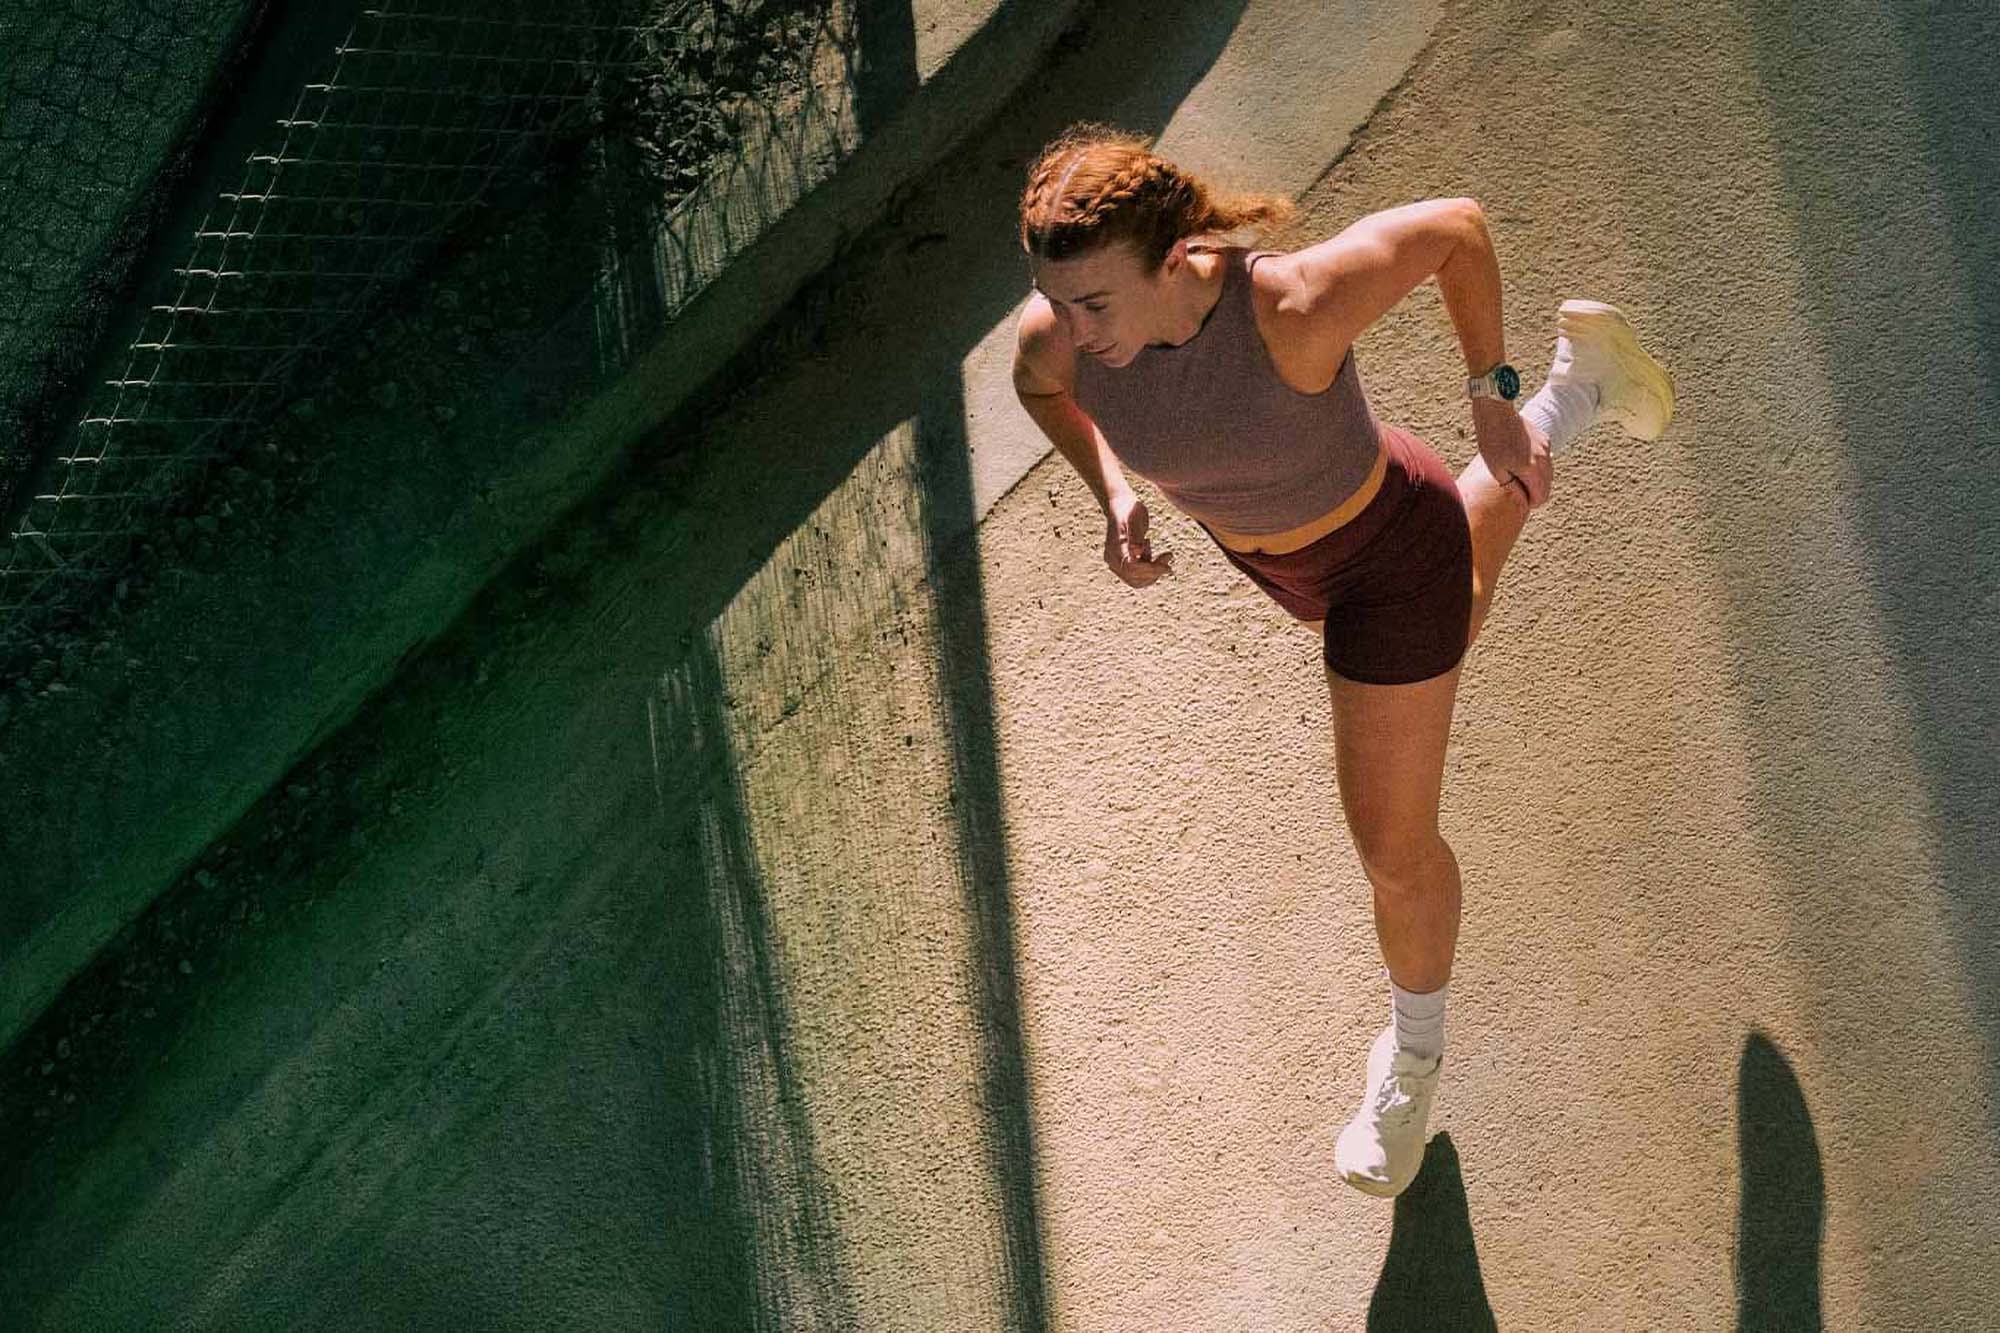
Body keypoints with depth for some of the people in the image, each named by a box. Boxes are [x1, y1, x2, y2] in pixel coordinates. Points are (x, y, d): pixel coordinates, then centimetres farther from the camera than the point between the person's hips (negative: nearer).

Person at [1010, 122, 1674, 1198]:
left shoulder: (1292, 308, -42)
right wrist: (1114, 498, -16)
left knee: (1392, 847, 7)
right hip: (1261, 541, 6)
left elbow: (1455, 223, -24)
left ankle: (1414, 1047, 40)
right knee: (1448, 627, 38)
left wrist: (1491, 400, -15)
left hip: (1389, 553, -6)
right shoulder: (1065, 322, -29)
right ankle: (1577, 388, 56)